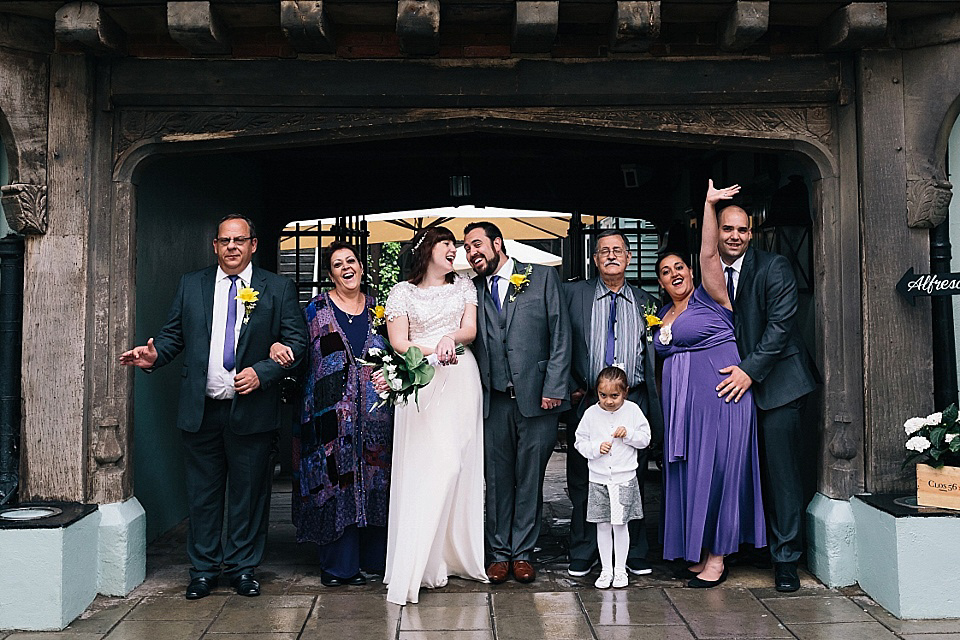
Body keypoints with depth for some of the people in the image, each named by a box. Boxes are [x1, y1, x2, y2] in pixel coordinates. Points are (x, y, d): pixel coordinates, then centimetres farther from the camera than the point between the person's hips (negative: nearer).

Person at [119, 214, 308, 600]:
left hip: (252, 410, -2)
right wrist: (155, 355, -11)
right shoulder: (191, 286, 11)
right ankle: (204, 569, 23)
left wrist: (262, 372, -16)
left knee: (248, 493, 7)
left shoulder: (279, 289, 3)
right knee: (202, 493, 10)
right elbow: (173, 334, 10)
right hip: (201, 409, 2)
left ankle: (242, 568, 22)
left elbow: (296, 341, -2)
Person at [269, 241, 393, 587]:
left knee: (374, 480, 6)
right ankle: (338, 564, 7)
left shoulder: (377, 307, 12)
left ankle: (372, 557, 18)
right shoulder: (317, 308, 3)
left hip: (372, 413, 3)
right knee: (334, 480, -3)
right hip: (331, 413, -3)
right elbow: (299, 349, 0)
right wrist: (277, 347, -20)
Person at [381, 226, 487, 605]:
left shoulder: (463, 286, 16)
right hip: (421, 385, -3)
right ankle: (420, 564, -5)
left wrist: (451, 338, -17)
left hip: (460, 382, 3)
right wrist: (433, 352, -17)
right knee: (425, 466, -10)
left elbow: (471, 329, 5)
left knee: (460, 463, 1)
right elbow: (398, 342, -1)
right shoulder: (403, 292, 7)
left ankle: (456, 552, 12)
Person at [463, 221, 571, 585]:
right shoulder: (472, 290, 11)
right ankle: (499, 553, 20)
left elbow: (560, 334, 0)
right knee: (497, 479, 7)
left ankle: (522, 552, 19)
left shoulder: (542, 277, 4)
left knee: (530, 478, 6)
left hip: (536, 396, -2)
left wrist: (554, 387, -7)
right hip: (494, 399, 2)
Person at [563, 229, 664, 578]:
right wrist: (570, 387, -4)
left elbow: (653, 354, 10)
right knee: (583, 481, 5)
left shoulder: (645, 301, 11)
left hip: (634, 401, 1)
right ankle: (582, 554, 17)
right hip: (586, 401, -1)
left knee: (633, 481, 6)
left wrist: (653, 403, 2)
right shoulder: (573, 293, 6)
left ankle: (636, 555, 20)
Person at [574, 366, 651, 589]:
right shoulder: (591, 414, -3)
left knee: (620, 525, 6)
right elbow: (580, 442, 3)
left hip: (625, 479, -1)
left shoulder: (633, 411, -3)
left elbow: (645, 438, 2)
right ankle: (606, 570, 19)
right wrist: (596, 448, -15)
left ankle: (620, 569, 20)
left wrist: (629, 434, -16)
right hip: (598, 480, 1)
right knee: (603, 526, 7)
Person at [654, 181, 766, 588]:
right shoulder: (663, 315, 16)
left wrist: (709, 204, -21)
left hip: (717, 394, -7)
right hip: (679, 401, 7)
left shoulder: (708, 298, -2)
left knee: (715, 469, -4)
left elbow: (708, 253, -16)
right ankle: (699, 553, 20)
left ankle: (717, 559, 4)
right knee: (688, 473, 9)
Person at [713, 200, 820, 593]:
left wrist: (750, 370, -17)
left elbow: (781, 323, -12)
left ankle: (786, 557, 6)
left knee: (780, 469, -4)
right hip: (732, 383, 4)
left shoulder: (774, 267, -4)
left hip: (776, 382, -4)